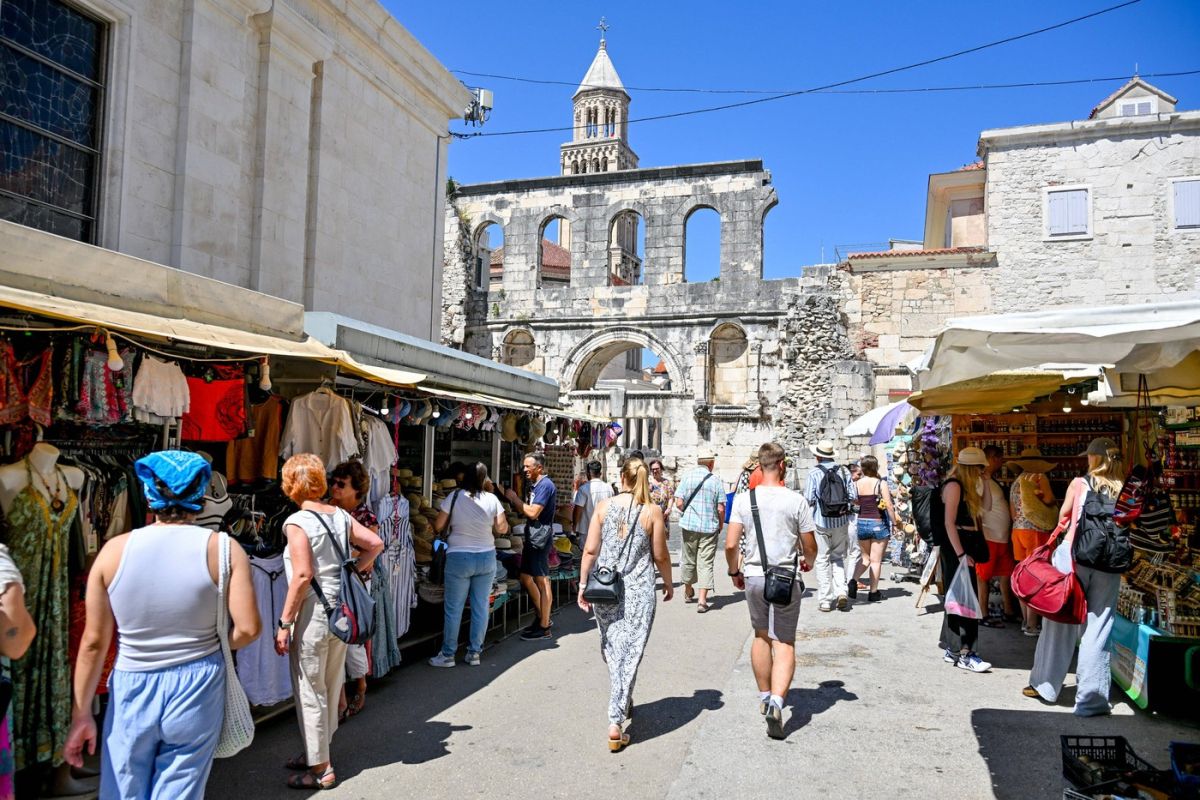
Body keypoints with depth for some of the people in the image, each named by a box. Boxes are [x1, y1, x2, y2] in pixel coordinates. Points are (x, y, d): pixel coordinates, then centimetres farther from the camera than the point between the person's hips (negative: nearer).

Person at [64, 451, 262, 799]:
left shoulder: (115, 550, -6)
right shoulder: (223, 548, -10)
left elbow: (94, 642, -2)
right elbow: (247, 629, -14)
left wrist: (82, 713, 8)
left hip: (132, 690, 1)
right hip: (197, 690, -1)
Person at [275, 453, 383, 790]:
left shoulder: (297, 522, -14)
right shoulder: (340, 515, 5)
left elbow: (303, 575, -20)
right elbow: (375, 544, 2)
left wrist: (284, 623, -15)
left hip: (313, 613, -7)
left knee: (310, 691, 6)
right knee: (330, 687, 19)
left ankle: (320, 769, 15)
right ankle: (316, 751, 37)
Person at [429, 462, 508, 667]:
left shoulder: (455, 497, -9)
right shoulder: (492, 499, -5)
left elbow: (438, 526, -4)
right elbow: (502, 528, -1)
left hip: (459, 558, -2)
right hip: (486, 557, 2)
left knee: (453, 608, 6)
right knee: (481, 606, 10)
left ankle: (448, 655, 13)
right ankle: (474, 653, 17)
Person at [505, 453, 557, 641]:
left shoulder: (545, 485, -15)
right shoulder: (535, 485, 16)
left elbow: (533, 513, -22)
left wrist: (514, 498, -13)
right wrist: (515, 499, 2)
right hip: (532, 537, 10)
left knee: (542, 581, -4)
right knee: (526, 578, 15)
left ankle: (544, 627, 3)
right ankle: (541, 616, 27)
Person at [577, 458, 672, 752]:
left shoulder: (604, 507, -2)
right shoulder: (653, 511, -6)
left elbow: (590, 550, -1)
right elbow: (660, 556, -1)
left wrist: (583, 585, 7)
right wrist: (668, 583, 15)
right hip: (638, 592, -2)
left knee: (611, 648, 20)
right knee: (629, 654, 2)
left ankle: (623, 704, 39)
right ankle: (616, 723, -2)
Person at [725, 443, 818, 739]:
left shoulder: (743, 499, -3)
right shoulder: (796, 500, -7)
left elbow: (731, 545, -6)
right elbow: (810, 547, 0)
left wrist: (734, 571, 12)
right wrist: (807, 562, 22)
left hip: (753, 576, 3)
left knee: (761, 636, 20)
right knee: (784, 643, 2)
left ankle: (764, 696, 32)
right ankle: (776, 700, -16)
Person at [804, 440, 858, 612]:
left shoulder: (814, 474, -8)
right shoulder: (844, 472, 2)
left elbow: (809, 499, -12)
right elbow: (854, 497, 1)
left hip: (821, 522, -3)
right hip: (841, 520, 3)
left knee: (822, 560, 4)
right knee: (839, 556, 15)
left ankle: (825, 600, 5)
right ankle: (842, 590, -1)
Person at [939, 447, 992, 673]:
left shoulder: (965, 487, 18)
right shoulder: (954, 485, -12)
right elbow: (949, 523, -18)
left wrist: (981, 484, 11)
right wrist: (961, 554, -22)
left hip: (964, 546, 10)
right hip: (956, 547, -10)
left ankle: (952, 650, 18)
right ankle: (963, 653, -4)